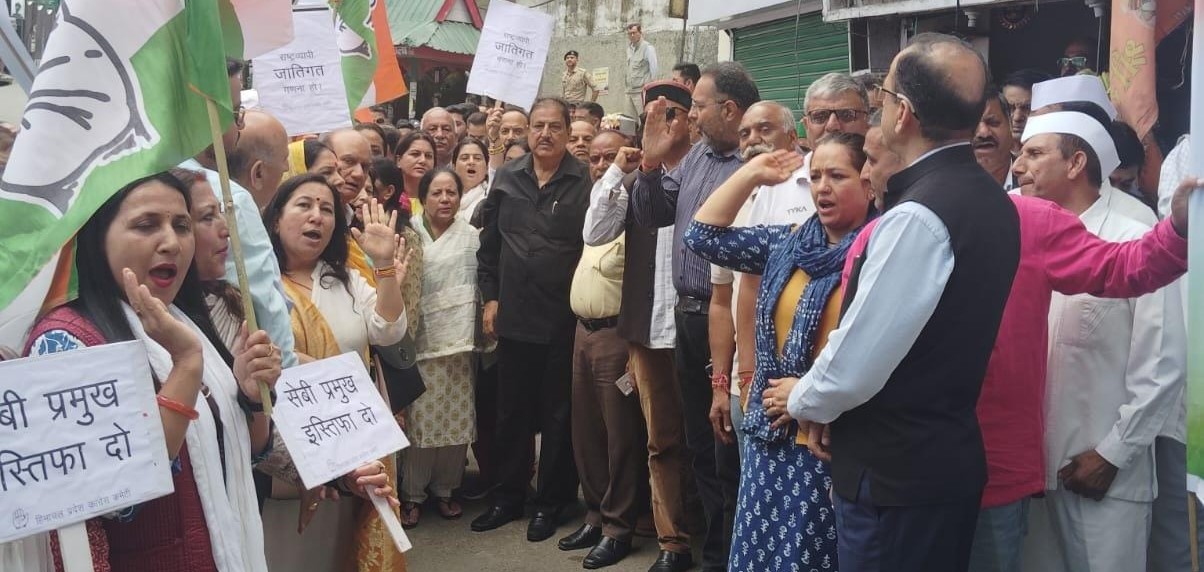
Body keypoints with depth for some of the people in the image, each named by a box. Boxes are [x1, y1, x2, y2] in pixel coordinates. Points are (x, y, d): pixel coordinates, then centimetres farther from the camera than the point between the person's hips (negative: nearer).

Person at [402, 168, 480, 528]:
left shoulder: (471, 237, 6)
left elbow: (477, 286, 5)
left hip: (458, 338, 2)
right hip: (419, 339, -2)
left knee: (456, 417, 5)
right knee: (420, 417, -3)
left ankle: (444, 488, 21)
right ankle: (412, 493, 12)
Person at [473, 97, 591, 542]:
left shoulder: (586, 181, -5)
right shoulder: (506, 178, 6)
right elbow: (489, 244, 10)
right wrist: (490, 296, 5)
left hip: (565, 318, -3)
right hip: (514, 316, 4)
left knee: (558, 414, 8)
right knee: (511, 411, 13)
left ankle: (551, 502, 22)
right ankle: (508, 496, 28)